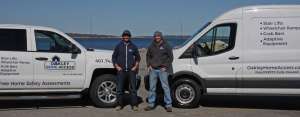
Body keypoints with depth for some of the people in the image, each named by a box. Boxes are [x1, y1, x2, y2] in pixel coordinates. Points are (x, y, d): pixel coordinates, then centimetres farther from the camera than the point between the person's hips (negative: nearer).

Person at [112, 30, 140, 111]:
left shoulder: (133, 46, 8)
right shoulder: (118, 46, 6)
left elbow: (138, 57, 15)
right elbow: (114, 57, 10)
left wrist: (135, 66, 3)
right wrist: (116, 66, -1)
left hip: (131, 70, 0)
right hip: (121, 70, 0)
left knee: (133, 88, 2)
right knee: (119, 89, 1)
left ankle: (134, 105, 9)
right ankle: (119, 104, 12)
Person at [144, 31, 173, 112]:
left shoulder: (166, 46, 0)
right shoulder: (151, 46, 11)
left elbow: (170, 57, 0)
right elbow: (148, 56, 21)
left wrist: (165, 66, -8)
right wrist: (149, 65, 7)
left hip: (162, 70, -4)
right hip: (153, 70, 4)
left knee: (165, 87, -5)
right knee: (152, 87, 8)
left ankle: (168, 105, 1)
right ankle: (151, 104, 17)